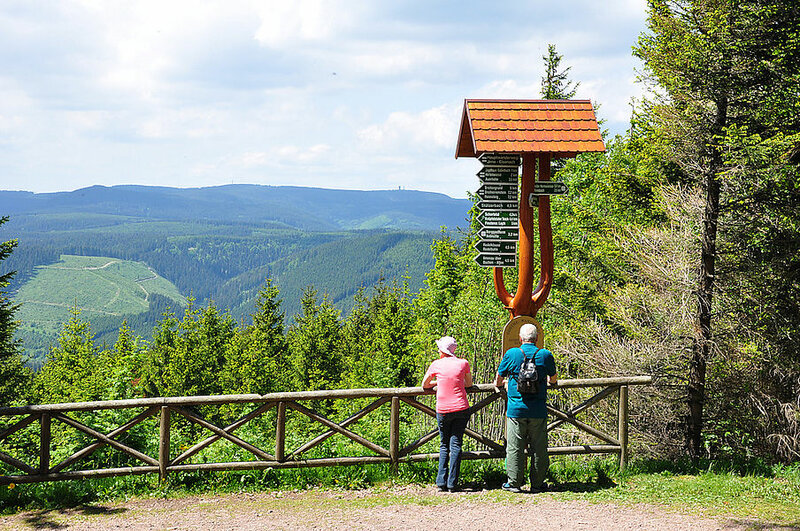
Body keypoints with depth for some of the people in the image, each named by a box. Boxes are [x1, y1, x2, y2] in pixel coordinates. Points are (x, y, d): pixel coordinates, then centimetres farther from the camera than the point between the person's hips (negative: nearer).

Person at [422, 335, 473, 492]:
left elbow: (425, 385, 14)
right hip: (461, 409, 0)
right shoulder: (463, 363, 2)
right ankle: (452, 484, -4)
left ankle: (441, 482, 2)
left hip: (443, 410, 0)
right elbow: (469, 384, 18)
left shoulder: (436, 365, 0)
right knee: (455, 444, 2)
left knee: (444, 446, 11)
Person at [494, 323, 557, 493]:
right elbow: (553, 379, 17)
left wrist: (500, 385, 33)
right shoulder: (545, 355, 0)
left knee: (515, 447, 5)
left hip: (516, 409, -1)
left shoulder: (511, 354, -3)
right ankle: (537, 483, 11)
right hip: (538, 411, 1)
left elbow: (498, 380, 9)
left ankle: (514, 482, 7)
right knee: (539, 448, 8)